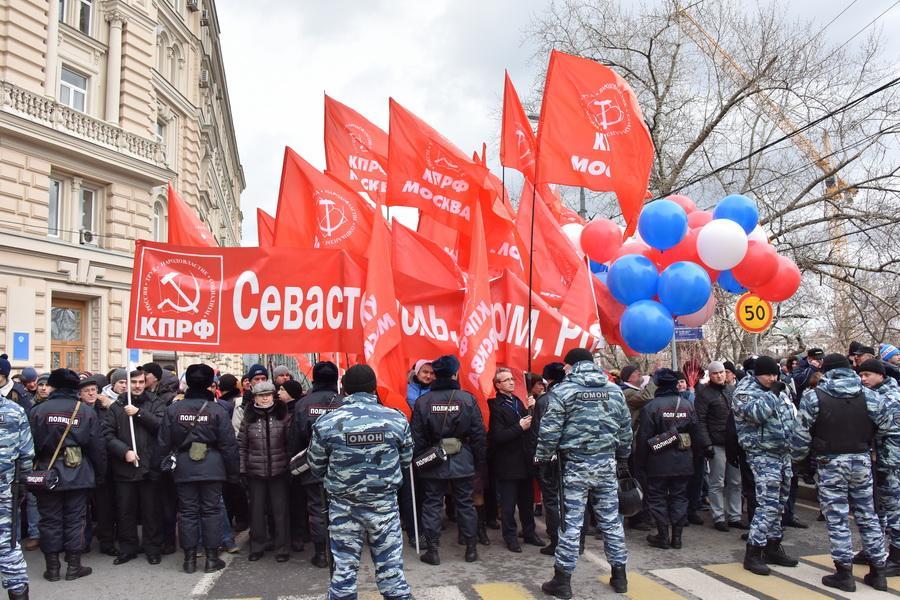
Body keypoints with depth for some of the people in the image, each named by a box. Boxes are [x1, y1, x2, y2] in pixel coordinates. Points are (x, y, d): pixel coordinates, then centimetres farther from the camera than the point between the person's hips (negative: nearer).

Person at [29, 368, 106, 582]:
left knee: (50, 520, 9)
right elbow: (97, 447, -1)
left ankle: (52, 567, 15)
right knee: (74, 520, 8)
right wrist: (99, 475, 8)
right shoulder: (87, 412, -3)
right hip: (78, 476, 0)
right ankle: (74, 566, 12)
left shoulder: (38, 410, -5)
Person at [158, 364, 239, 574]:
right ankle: (212, 557, 9)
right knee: (211, 511, 6)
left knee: (187, 511, 9)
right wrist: (233, 471, 4)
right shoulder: (217, 410, -8)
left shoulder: (173, 409, -2)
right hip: (211, 468, -2)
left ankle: (189, 558, 14)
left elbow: (164, 442, 3)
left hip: (183, 468, 2)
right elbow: (229, 444, -5)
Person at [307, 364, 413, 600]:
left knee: (344, 569, 11)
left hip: (343, 507, 0)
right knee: (391, 569, 10)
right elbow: (406, 459, 5)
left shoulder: (326, 422, -9)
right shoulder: (396, 418, -7)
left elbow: (316, 466, 2)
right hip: (385, 504, 0)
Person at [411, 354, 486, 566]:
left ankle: (432, 550, 11)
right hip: (462, 462, 0)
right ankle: (471, 548, 18)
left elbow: (417, 437, -3)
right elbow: (478, 433, -4)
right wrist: (479, 461, 5)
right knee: (465, 503, 11)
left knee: (432, 504, 8)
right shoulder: (468, 399, -8)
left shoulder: (423, 402, -6)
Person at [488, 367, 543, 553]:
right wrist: (519, 427, -19)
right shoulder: (495, 406, -13)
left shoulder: (517, 402, 12)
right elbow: (497, 436, -20)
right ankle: (510, 537, 18)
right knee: (508, 504, 5)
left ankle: (529, 533, 30)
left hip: (524, 461, 7)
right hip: (508, 464, -7)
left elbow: (528, 425, 16)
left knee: (527, 501, 16)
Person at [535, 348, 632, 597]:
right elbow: (625, 429, 12)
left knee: (571, 522, 1)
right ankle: (619, 575, 23)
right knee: (611, 520, 13)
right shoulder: (615, 390, 7)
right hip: (607, 463, 4)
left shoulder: (563, 390, -7)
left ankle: (563, 579, 7)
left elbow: (550, 430, -10)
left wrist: (542, 457, 4)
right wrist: (623, 460, 23)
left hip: (575, 464, -4)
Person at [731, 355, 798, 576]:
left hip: (783, 453, 8)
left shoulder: (779, 391, 15)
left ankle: (773, 547, 25)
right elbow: (756, 413, -28)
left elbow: (792, 415, 25)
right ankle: (753, 553, -8)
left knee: (779, 503, 13)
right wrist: (772, 393, -20)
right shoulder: (745, 392, -11)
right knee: (768, 504, -14)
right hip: (763, 455, -8)